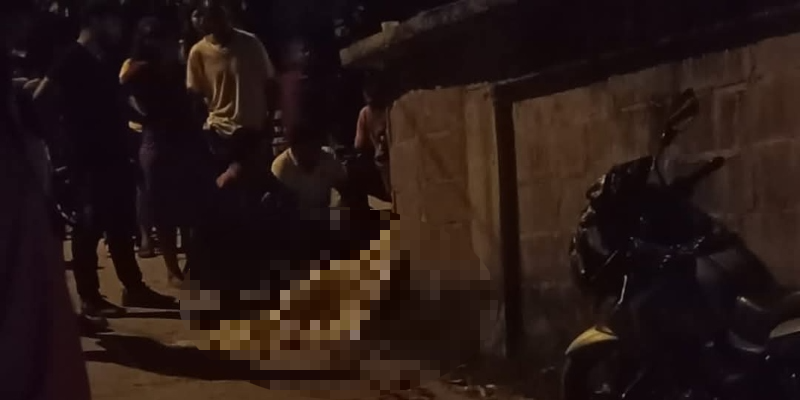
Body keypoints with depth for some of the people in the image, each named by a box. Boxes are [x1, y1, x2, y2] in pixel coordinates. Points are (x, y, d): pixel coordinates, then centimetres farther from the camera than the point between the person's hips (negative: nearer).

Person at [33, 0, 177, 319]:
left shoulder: (102, 62, 15)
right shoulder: (73, 60, -11)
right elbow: (41, 99, -17)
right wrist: (67, 125, -9)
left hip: (114, 154, 9)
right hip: (89, 158, -9)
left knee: (121, 224, 13)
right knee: (91, 225, -3)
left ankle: (134, 288, 21)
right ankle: (89, 297, 4)